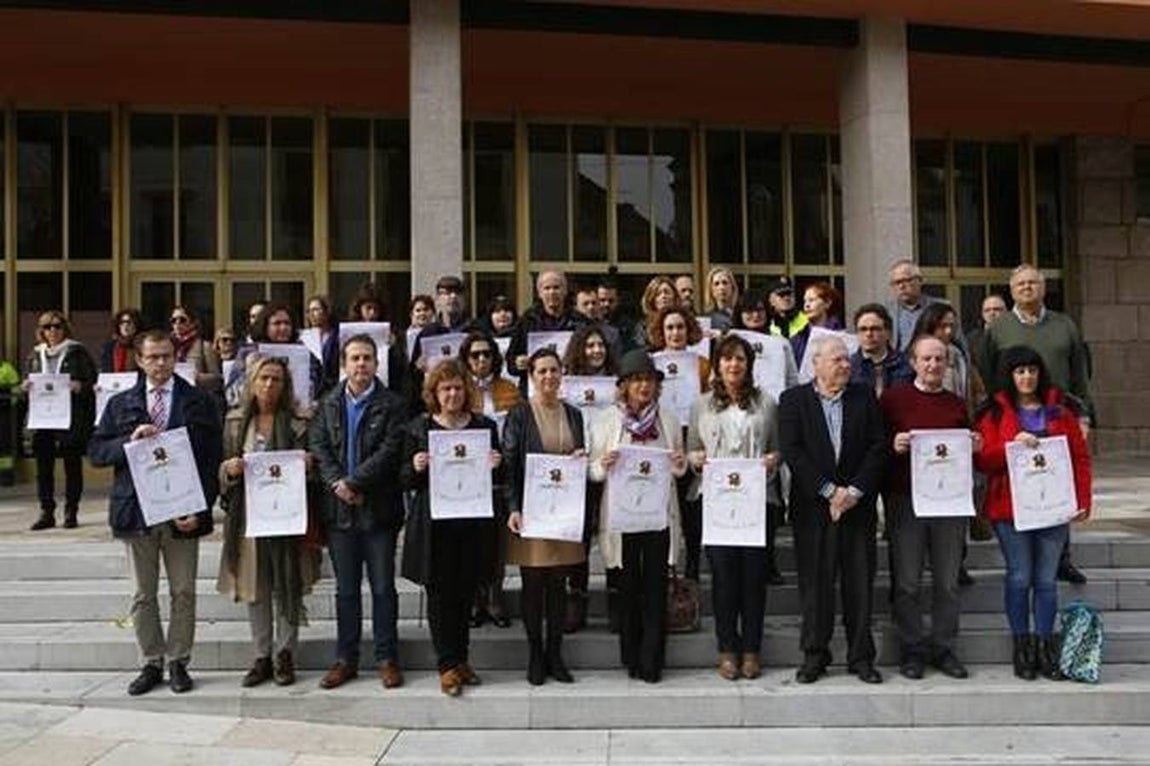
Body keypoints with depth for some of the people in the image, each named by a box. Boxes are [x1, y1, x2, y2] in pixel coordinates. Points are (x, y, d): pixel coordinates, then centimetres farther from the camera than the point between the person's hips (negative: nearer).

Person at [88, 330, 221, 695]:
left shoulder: (200, 402, 2)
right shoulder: (120, 404, 10)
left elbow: (212, 459, -2)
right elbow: (95, 451, 7)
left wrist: (200, 509, -11)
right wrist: (129, 441, -13)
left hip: (183, 513, -2)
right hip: (136, 511, 2)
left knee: (183, 593, 4)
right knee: (143, 595, 9)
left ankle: (179, 662, 17)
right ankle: (151, 663, 20)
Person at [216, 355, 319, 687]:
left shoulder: (297, 423, 0)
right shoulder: (235, 421, 8)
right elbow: (222, 469, 11)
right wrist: (230, 470, -10)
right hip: (247, 513, 3)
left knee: (287, 586, 3)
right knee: (254, 588, 9)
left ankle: (285, 655, 16)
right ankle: (262, 656, 20)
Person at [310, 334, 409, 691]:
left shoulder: (391, 405, -1)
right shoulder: (328, 404, 10)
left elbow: (390, 451, -11)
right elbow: (317, 446, 2)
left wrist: (353, 482, -16)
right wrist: (336, 483, -13)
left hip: (379, 508, -3)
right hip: (339, 509, 3)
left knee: (383, 587, 4)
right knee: (345, 589, 11)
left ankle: (387, 658, 14)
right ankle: (345, 659, 19)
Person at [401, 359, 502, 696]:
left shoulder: (485, 426, 7)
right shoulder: (418, 428, 4)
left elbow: (498, 479, 11)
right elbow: (405, 480, 5)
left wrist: (495, 466, -11)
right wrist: (416, 468, -16)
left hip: (473, 523, 2)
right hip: (434, 525, -1)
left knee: (465, 594, 8)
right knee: (440, 594, 1)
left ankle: (459, 660, 22)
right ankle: (448, 665, 10)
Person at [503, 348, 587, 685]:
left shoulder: (573, 415, 11)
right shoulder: (519, 415, -2)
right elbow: (509, 465, -6)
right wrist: (513, 509, -14)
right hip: (531, 512, -4)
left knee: (558, 584, 8)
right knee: (533, 584, 3)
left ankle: (555, 655, 17)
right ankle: (535, 655, 14)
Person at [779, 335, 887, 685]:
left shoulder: (865, 398, 9)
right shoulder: (793, 400, 3)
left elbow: (879, 446, 2)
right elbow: (791, 450, -7)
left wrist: (855, 490, -9)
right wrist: (828, 491, -12)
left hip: (858, 505, 2)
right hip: (812, 508, -2)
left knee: (860, 583, 5)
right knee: (814, 583, 3)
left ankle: (861, 657, 15)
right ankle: (814, 656, 14)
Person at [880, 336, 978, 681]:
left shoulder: (957, 405, 14)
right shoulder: (893, 398, 3)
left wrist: (974, 448, -1)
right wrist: (893, 445, -18)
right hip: (905, 498, -3)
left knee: (947, 581, 6)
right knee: (907, 582, 1)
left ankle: (943, 648, 17)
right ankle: (912, 650, 12)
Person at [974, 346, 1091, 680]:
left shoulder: (1060, 410, 10)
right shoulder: (994, 413, 4)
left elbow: (1080, 457, 8)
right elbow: (983, 460, -4)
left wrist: (1082, 500, 0)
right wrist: (1013, 445, -20)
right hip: (1011, 508, -2)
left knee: (1046, 579, 6)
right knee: (1020, 578, 1)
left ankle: (1045, 647, 15)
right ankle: (1022, 647, 11)